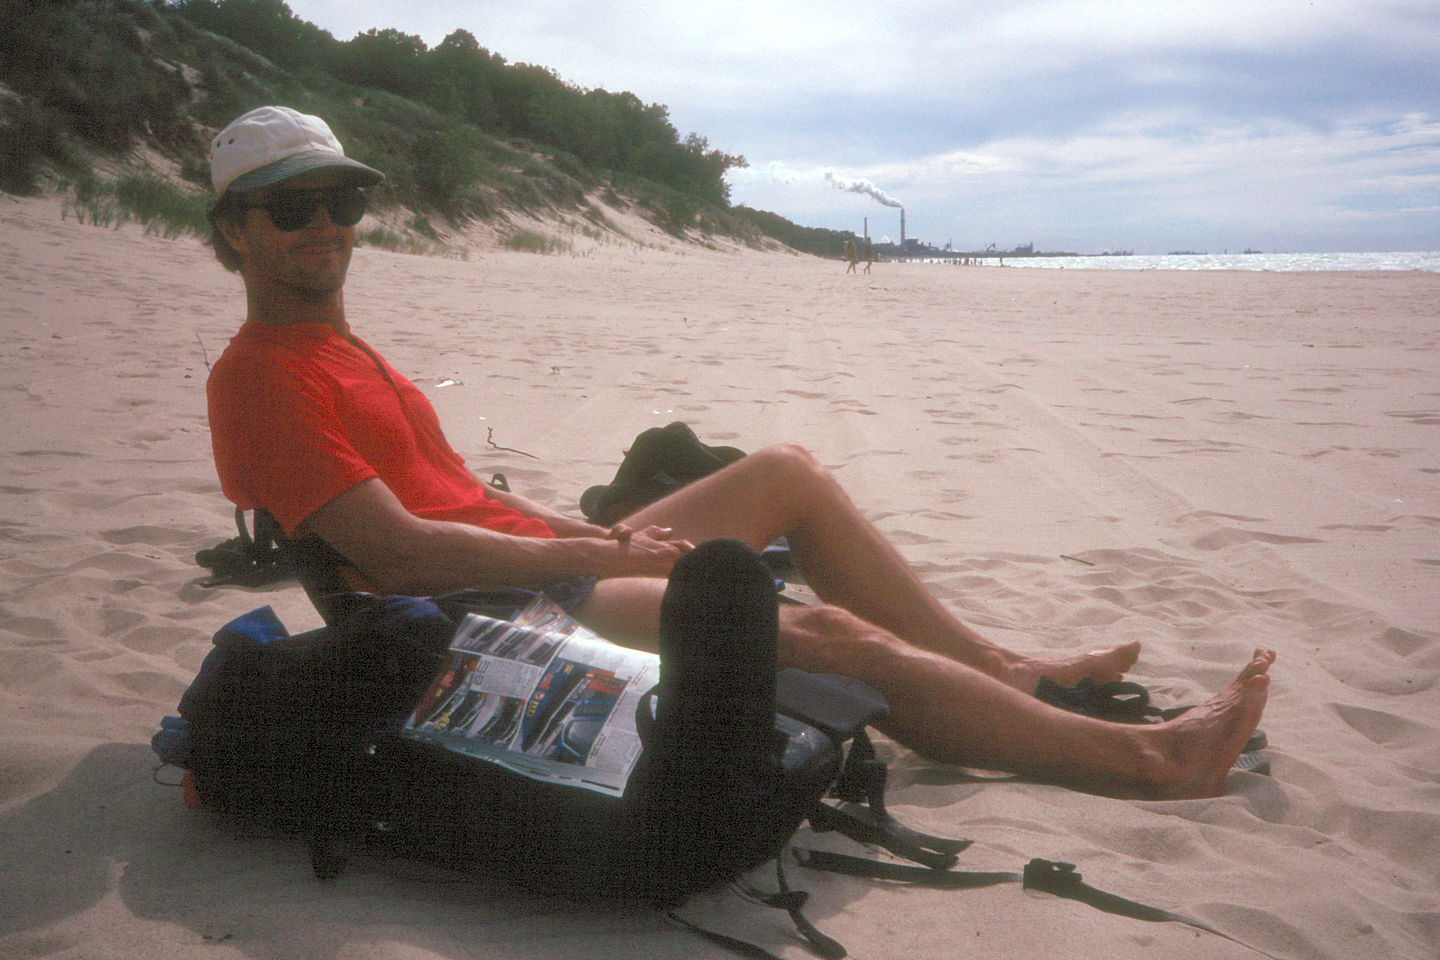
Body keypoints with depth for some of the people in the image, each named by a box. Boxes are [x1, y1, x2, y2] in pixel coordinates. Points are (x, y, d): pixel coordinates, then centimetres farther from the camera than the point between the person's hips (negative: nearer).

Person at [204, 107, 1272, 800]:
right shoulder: (262, 378, -12)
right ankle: (1147, 758, -9)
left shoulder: (337, 347, 19)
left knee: (788, 471, 9)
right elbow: (400, 550, -22)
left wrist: (593, 533, 8)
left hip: (539, 570, 10)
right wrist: (599, 552, -15)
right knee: (829, 635, -19)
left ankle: (996, 667, 14)